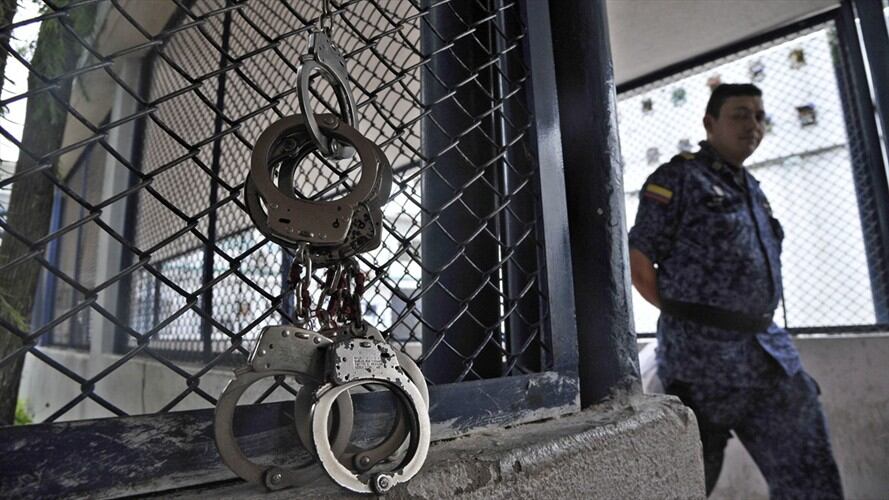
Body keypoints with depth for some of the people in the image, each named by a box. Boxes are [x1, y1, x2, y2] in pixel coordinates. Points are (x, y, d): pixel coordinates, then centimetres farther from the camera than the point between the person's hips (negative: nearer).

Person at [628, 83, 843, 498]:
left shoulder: (752, 189, 18)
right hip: (702, 352, -7)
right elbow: (638, 262, -11)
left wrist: (760, 324, 11)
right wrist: (688, 316, -5)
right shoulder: (679, 178, -6)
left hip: (768, 350, 7)